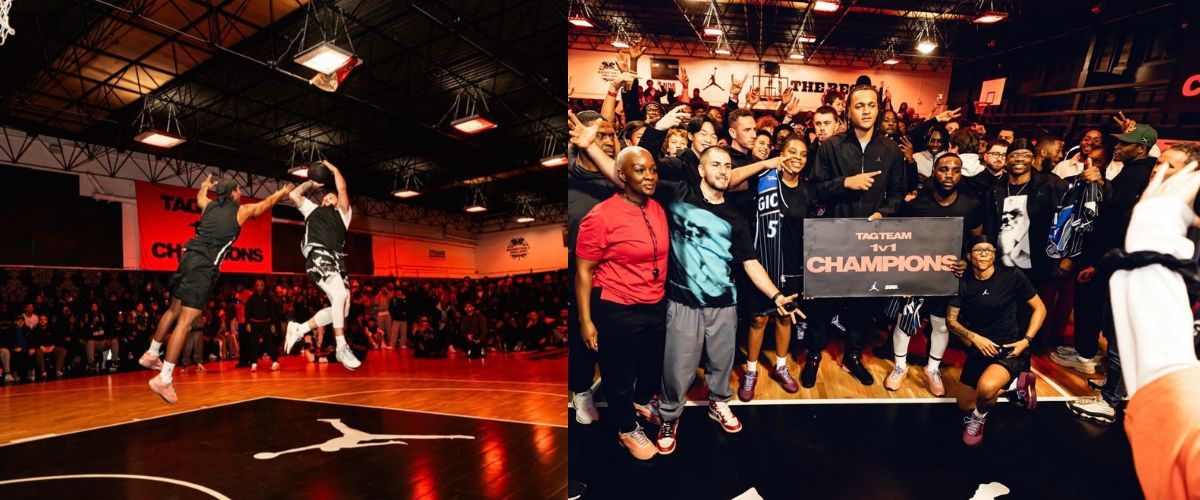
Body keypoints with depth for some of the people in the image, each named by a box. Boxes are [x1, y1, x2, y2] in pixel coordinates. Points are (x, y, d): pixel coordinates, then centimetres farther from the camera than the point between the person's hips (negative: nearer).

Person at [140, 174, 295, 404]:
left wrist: (205, 185, 67)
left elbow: (200, 197, 45)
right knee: (185, 321, -9)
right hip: (205, 265, -7)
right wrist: (285, 191, 41)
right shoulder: (242, 210, 6)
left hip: (190, 256, 7)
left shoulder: (209, 205, 19)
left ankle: (151, 354, 37)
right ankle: (164, 379, -10)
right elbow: (268, 202, 23)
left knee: (174, 310, 24)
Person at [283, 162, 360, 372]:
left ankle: (299, 329, 11)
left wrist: (332, 168, 31)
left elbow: (342, 187, 19)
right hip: (319, 255, -4)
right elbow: (294, 194, 21)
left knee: (342, 309, -4)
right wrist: (311, 182, 34)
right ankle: (341, 347, -22)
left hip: (337, 259, 4)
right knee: (340, 295, -27)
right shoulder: (313, 209, 29)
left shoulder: (343, 213, 29)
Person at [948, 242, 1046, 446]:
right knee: (965, 404, 15)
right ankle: (1017, 383, 32)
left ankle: (979, 418, 0)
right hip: (979, 349, 5)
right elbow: (951, 319, -2)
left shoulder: (1012, 277, -12)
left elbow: (1039, 308, -2)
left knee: (986, 387, -36)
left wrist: (1026, 341, -12)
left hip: (1009, 348, -5)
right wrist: (974, 338, -18)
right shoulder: (963, 282, -4)